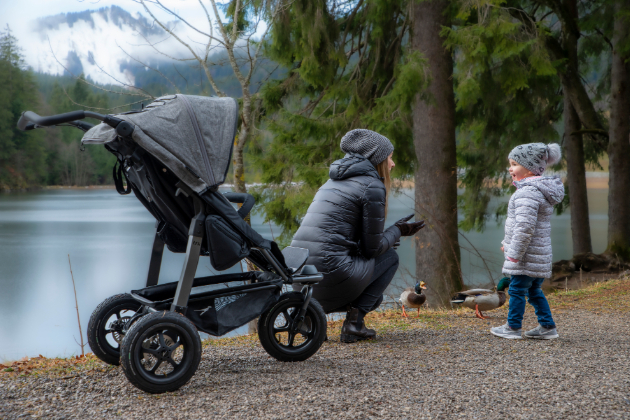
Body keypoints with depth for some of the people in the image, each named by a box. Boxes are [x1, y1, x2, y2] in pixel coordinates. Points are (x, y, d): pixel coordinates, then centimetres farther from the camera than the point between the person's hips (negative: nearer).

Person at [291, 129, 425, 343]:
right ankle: (354, 321, 3)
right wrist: (398, 231, 15)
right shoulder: (373, 186, -4)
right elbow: (372, 248, -2)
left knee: (373, 297, 30)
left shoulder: (336, 181, 23)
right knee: (390, 257, 16)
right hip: (331, 273, -8)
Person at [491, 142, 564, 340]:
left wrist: (515, 253, -20)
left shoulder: (528, 192, -19)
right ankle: (547, 327, 19)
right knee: (534, 290, 17)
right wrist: (507, 243, 27)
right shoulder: (541, 190, 15)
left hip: (527, 256, -10)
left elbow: (525, 227, -25)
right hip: (540, 256, 10)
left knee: (517, 289, 1)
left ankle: (513, 327, 10)